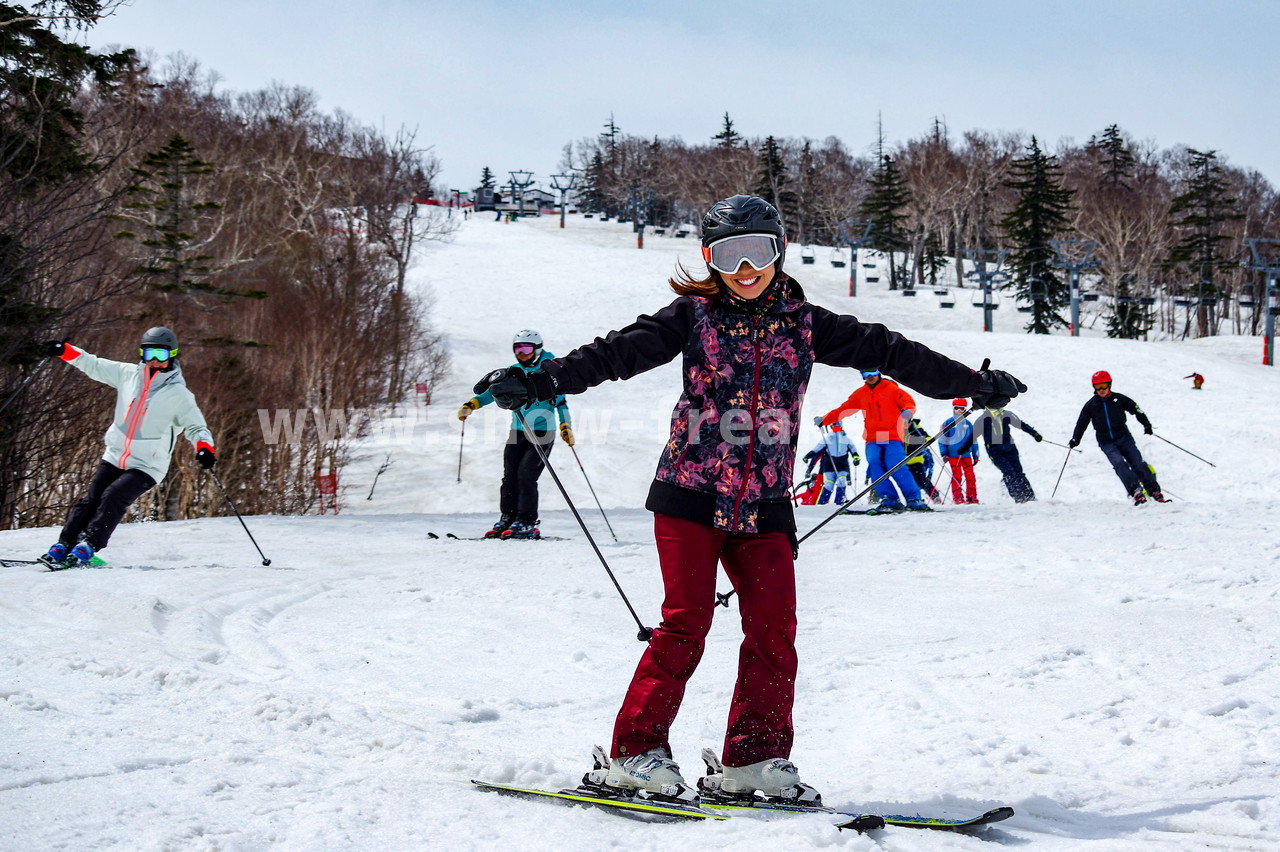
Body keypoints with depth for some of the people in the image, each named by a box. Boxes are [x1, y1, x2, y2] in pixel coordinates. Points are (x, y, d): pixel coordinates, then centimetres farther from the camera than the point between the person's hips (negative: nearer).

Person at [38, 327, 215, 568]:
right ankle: (63, 546, -3)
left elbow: (195, 426, -2)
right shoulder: (128, 374, 5)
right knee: (91, 499, -6)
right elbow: (94, 365, 16)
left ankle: (87, 547, -23)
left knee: (113, 497, -22)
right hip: (114, 457, 4)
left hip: (146, 466, -4)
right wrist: (64, 351, 9)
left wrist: (204, 448, -22)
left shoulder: (178, 394, -5)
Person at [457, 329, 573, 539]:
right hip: (517, 433, 6)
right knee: (510, 476, 2)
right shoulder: (514, 371, 11)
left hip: (541, 433, -6)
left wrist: (566, 426, -15)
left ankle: (527, 524, -11)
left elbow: (561, 401, -4)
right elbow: (495, 390, 5)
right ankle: (507, 519, 10)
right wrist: (471, 404, -9)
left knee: (526, 476, -15)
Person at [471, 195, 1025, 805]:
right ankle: (634, 754, -4)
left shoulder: (803, 324, 8)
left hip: (764, 504, 3)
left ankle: (755, 759, 5)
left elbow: (885, 351, 11)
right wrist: (539, 382, -22)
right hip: (691, 493, -3)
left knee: (773, 626, -4)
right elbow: (620, 352, -9)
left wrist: (977, 383, 13)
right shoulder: (694, 315, 1)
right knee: (685, 622, -9)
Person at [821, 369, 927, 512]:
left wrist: (907, 411, -25)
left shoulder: (891, 389, 5)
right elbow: (843, 409, 24)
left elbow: (909, 402, -2)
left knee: (896, 467, -20)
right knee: (874, 464, -19)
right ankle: (889, 500, -20)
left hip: (892, 437, -4)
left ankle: (914, 499, -17)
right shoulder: (860, 394, 19)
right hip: (872, 440, 4)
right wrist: (825, 420, 18)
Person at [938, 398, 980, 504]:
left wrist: (975, 456, 16)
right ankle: (957, 496, -3)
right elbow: (942, 439, 3)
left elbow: (974, 441, 19)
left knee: (970, 475, -2)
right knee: (957, 475, -8)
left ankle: (971, 496, 5)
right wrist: (944, 454, -6)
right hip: (953, 455, -3)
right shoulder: (948, 423, 4)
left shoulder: (968, 424, 14)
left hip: (966, 455, 3)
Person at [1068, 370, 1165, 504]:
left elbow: (1136, 410, 9)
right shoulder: (1091, 405, 4)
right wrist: (1075, 439, 2)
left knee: (1137, 462, -11)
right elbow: (1081, 423, 12)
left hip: (1123, 437, 0)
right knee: (1119, 463, -23)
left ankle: (1154, 490, -5)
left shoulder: (1118, 399, 1)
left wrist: (1146, 424, -1)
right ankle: (1136, 491, -28)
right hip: (1106, 442, 0)